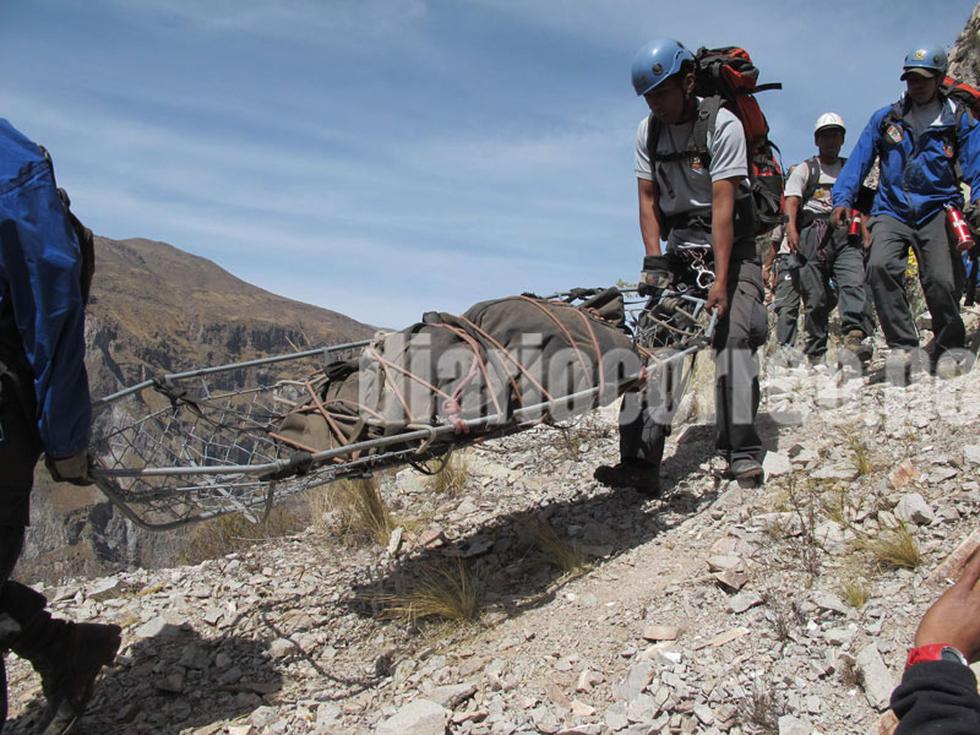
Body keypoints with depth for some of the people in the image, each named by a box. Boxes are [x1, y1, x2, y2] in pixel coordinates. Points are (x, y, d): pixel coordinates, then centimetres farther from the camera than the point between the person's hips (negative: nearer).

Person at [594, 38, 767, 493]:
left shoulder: (722, 125, -14)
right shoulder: (647, 132, 2)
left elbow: (723, 205, -21)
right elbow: (648, 200, 2)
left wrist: (721, 279, -27)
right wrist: (654, 259, -11)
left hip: (730, 246, -3)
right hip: (679, 250, 4)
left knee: (733, 336, -19)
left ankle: (742, 454, -16)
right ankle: (640, 461, -17)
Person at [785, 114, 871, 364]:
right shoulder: (805, 169, 17)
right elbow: (792, 200, 1)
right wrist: (791, 227, -17)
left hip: (846, 236, 2)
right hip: (812, 236, -2)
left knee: (854, 282, -23)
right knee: (815, 296, -5)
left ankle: (854, 336, -36)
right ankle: (815, 353, 1)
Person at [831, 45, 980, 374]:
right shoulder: (885, 119, 10)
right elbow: (858, 161, 5)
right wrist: (842, 198, -10)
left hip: (937, 211, 0)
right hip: (892, 211, 1)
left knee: (941, 281, -14)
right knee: (880, 265, -26)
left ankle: (948, 351, 11)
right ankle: (902, 344, -16)